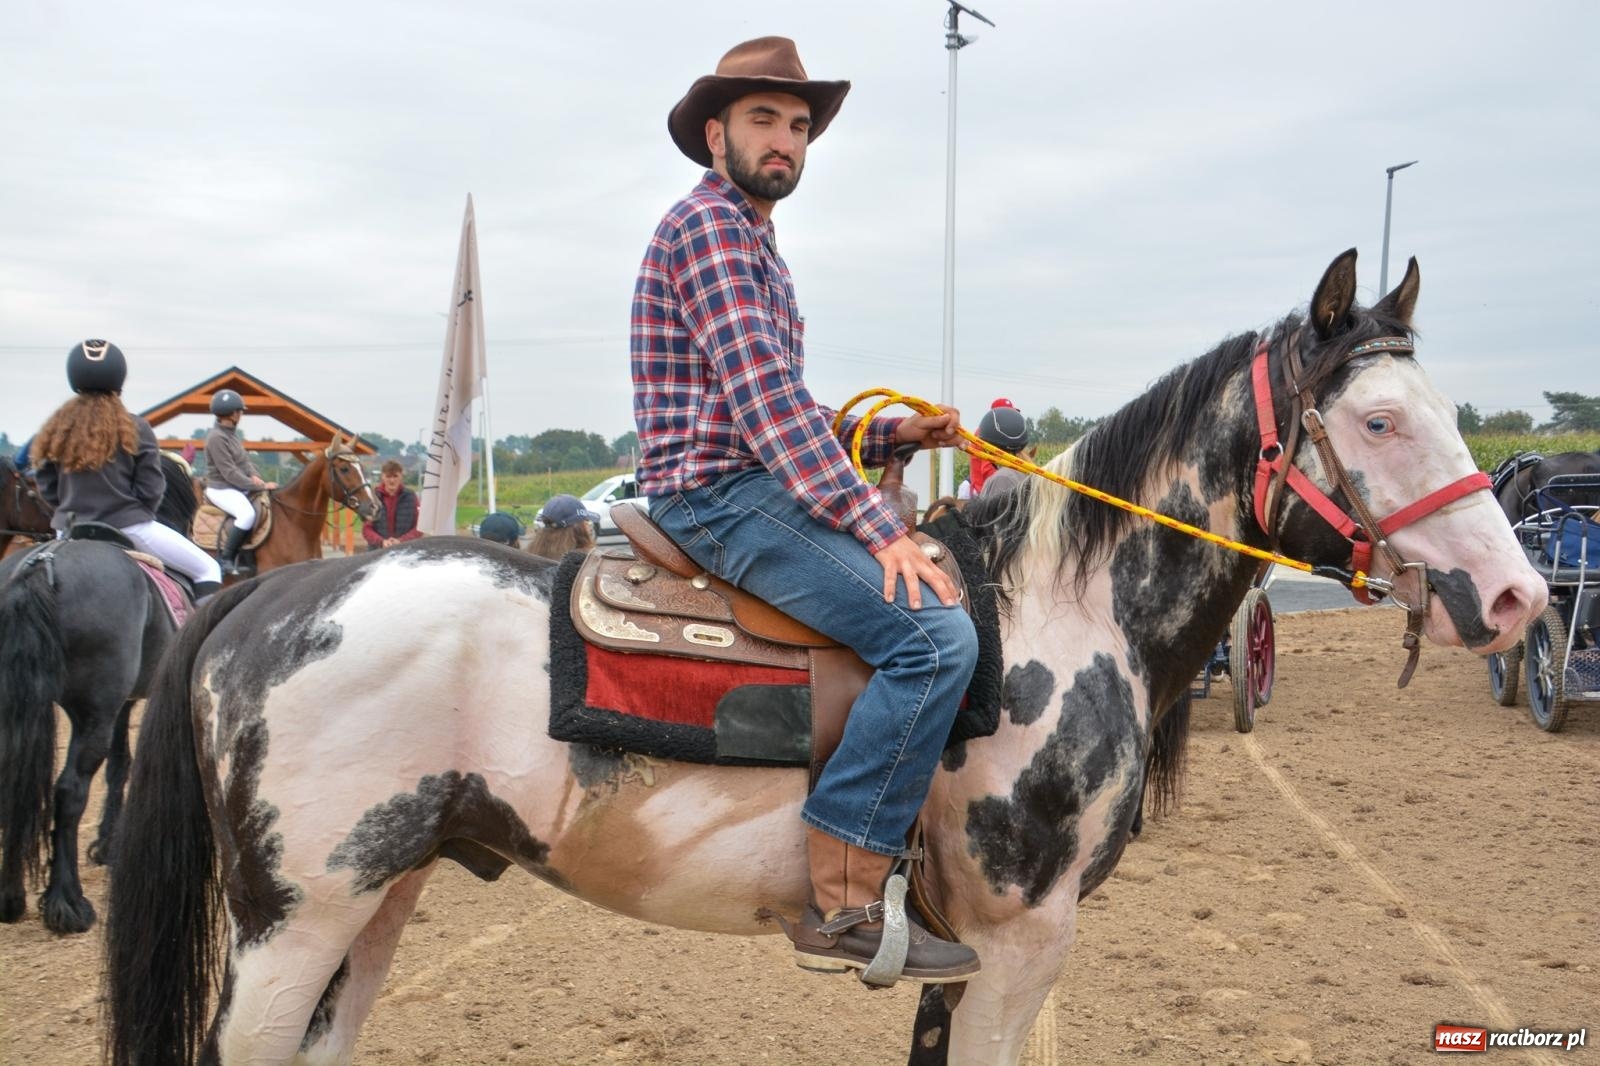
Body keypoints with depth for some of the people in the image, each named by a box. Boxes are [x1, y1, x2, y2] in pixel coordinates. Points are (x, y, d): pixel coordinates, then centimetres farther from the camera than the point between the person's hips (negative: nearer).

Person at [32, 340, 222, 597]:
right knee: (207, 569, 6)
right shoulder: (135, 428, -9)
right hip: (127, 528, -5)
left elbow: (47, 488, 4)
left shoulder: (57, 428, 2)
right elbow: (150, 489, -9)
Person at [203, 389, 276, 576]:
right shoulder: (216, 438, -17)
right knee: (248, 513, -33)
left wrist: (254, 475, -4)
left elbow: (245, 459, 18)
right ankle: (226, 558, -23)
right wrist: (260, 486, -20)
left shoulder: (231, 433, 12)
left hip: (238, 487, 10)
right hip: (221, 489, -10)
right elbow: (230, 473, -21)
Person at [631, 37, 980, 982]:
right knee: (934, 633, -24)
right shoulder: (707, 223, -8)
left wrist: (900, 434, 10)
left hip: (767, 483, 11)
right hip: (720, 495, -11)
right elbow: (764, 393, -20)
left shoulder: (758, 247, 24)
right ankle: (843, 904, -20)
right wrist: (879, 527, -24)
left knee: (959, 596, 17)